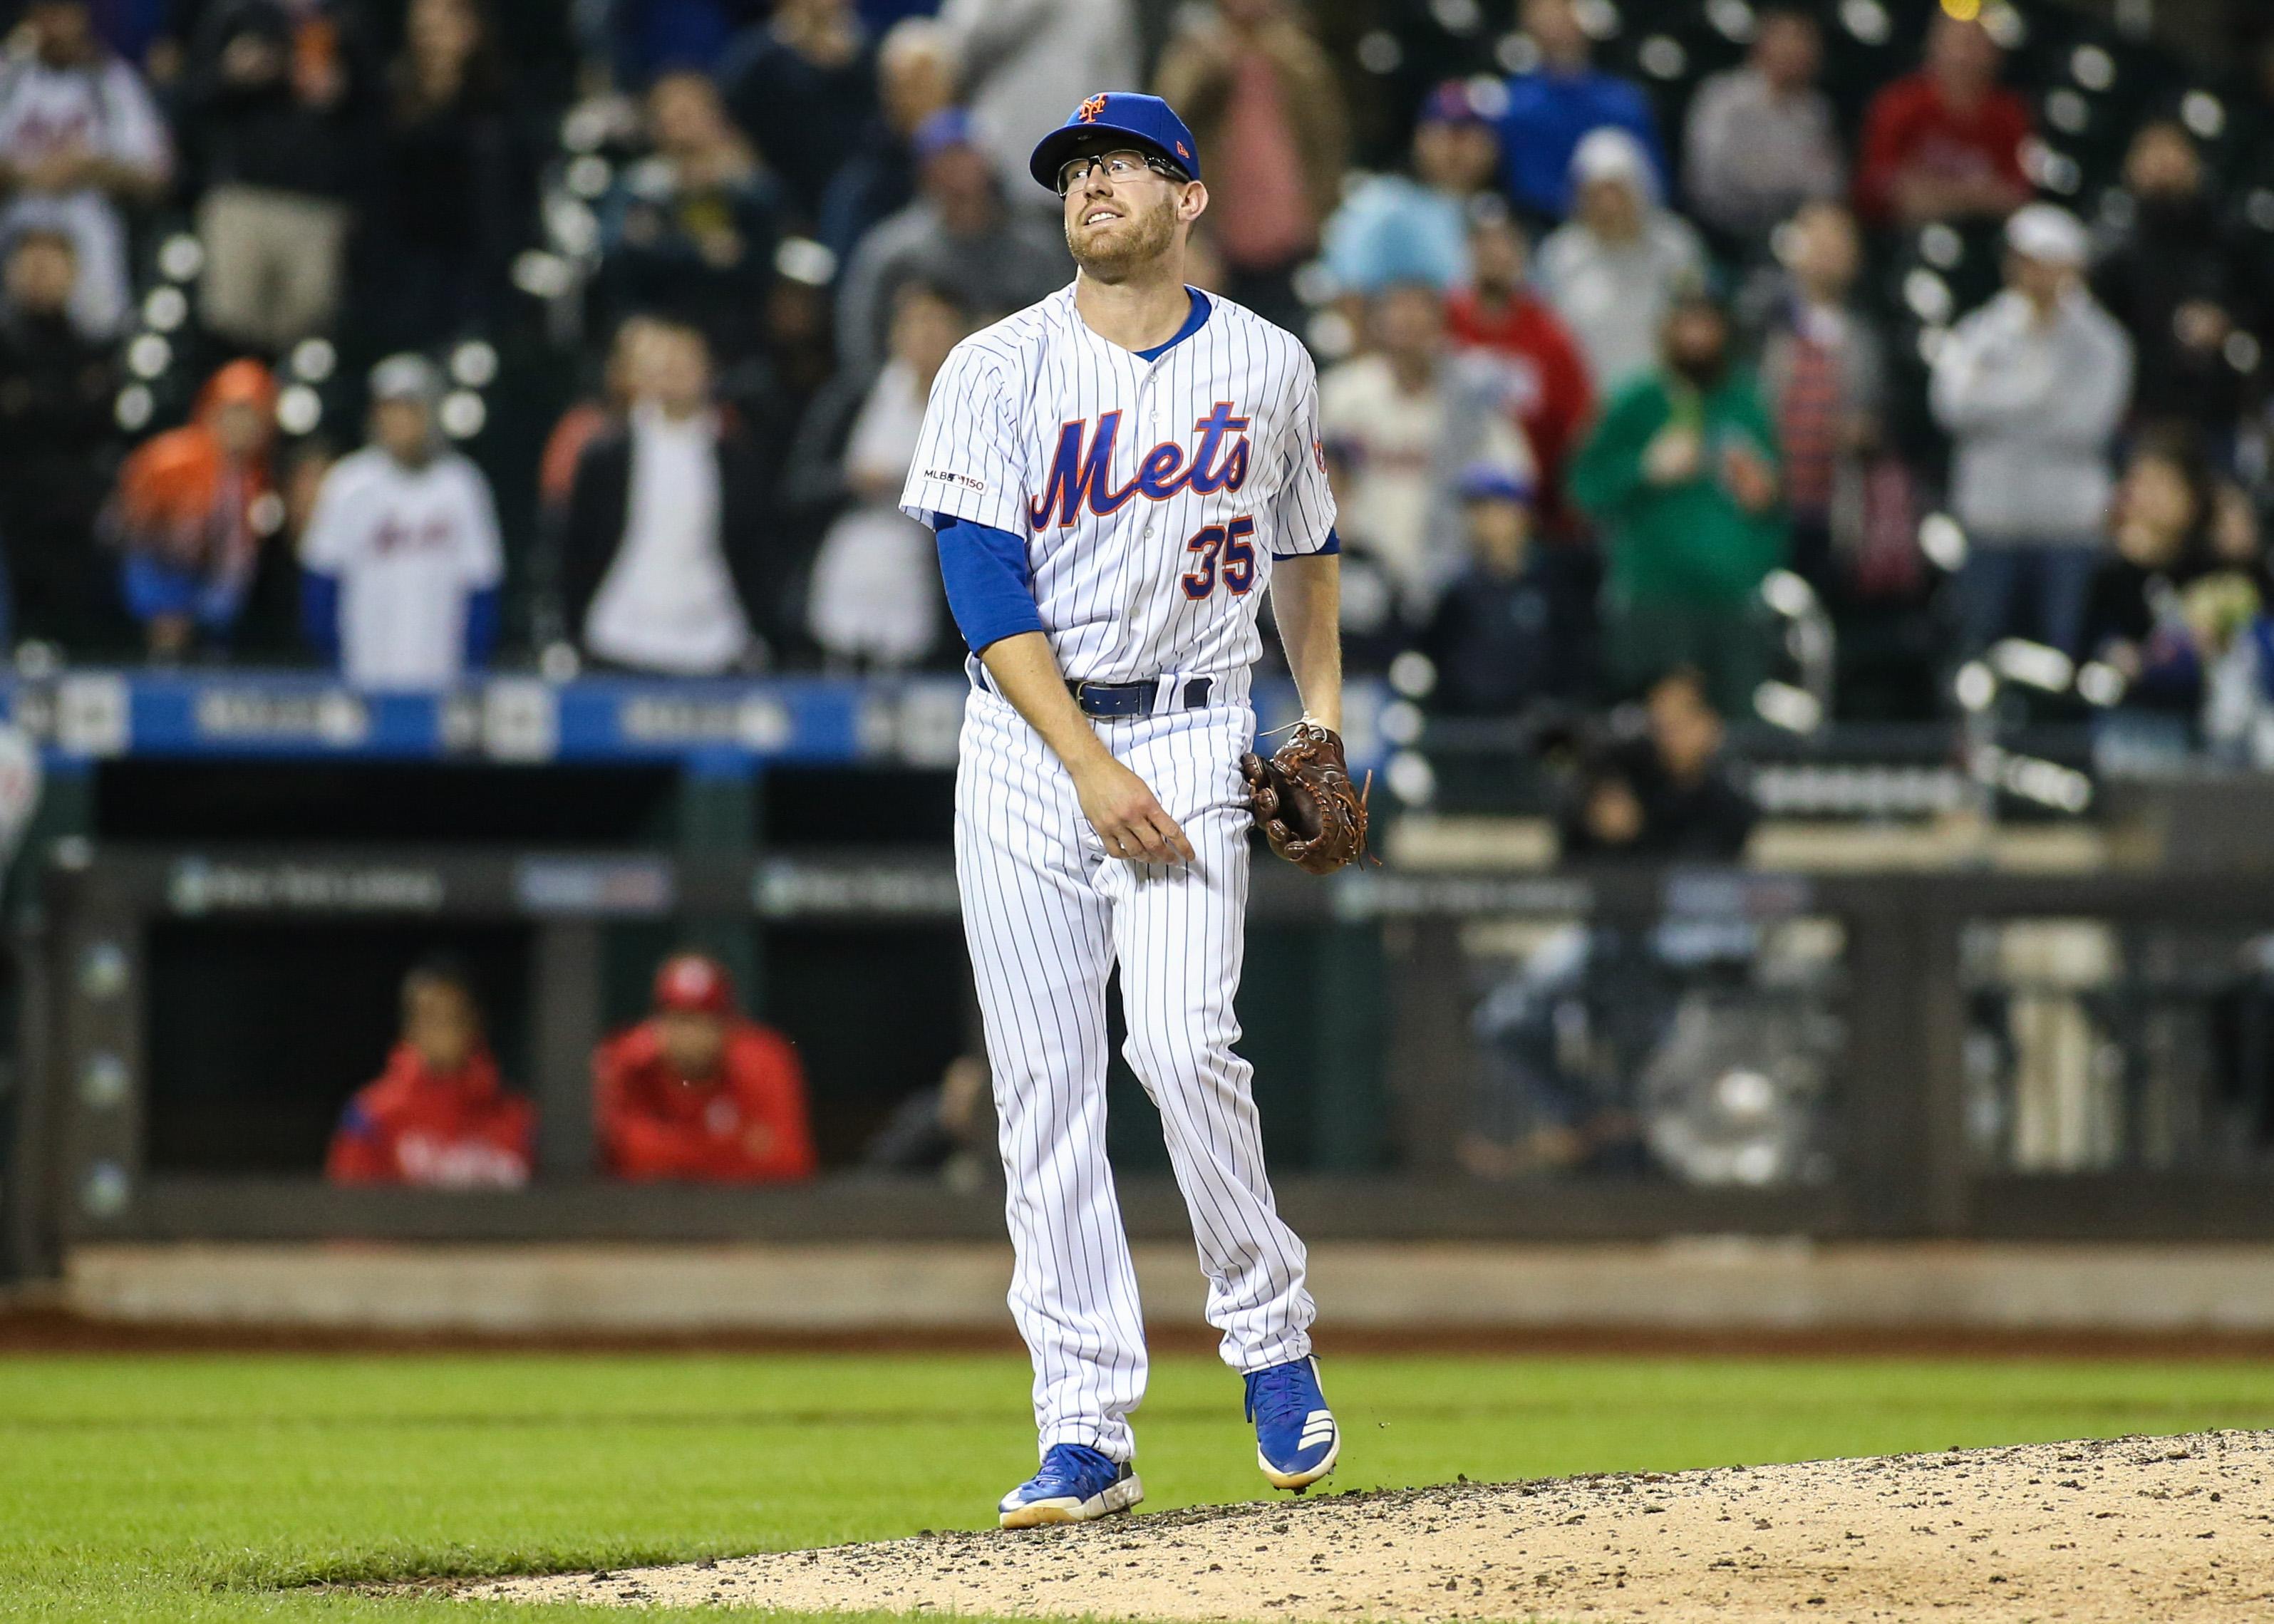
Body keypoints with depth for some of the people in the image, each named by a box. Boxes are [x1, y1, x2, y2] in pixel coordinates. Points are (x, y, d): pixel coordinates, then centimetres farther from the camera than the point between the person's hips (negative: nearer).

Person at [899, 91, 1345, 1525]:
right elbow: (986, 587, -7)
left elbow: (1306, 544, 22)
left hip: (1193, 735, -1)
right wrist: (1089, 766, -16)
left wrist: (1326, 715, 12)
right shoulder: (1000, 371, 0)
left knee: (1183, 1044, -19)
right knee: (1045, 1089, -2)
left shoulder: (1265, 367, 6)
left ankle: (1271, 1334, 3)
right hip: (1025, 746, 1)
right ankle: (1088, 1435, 0)